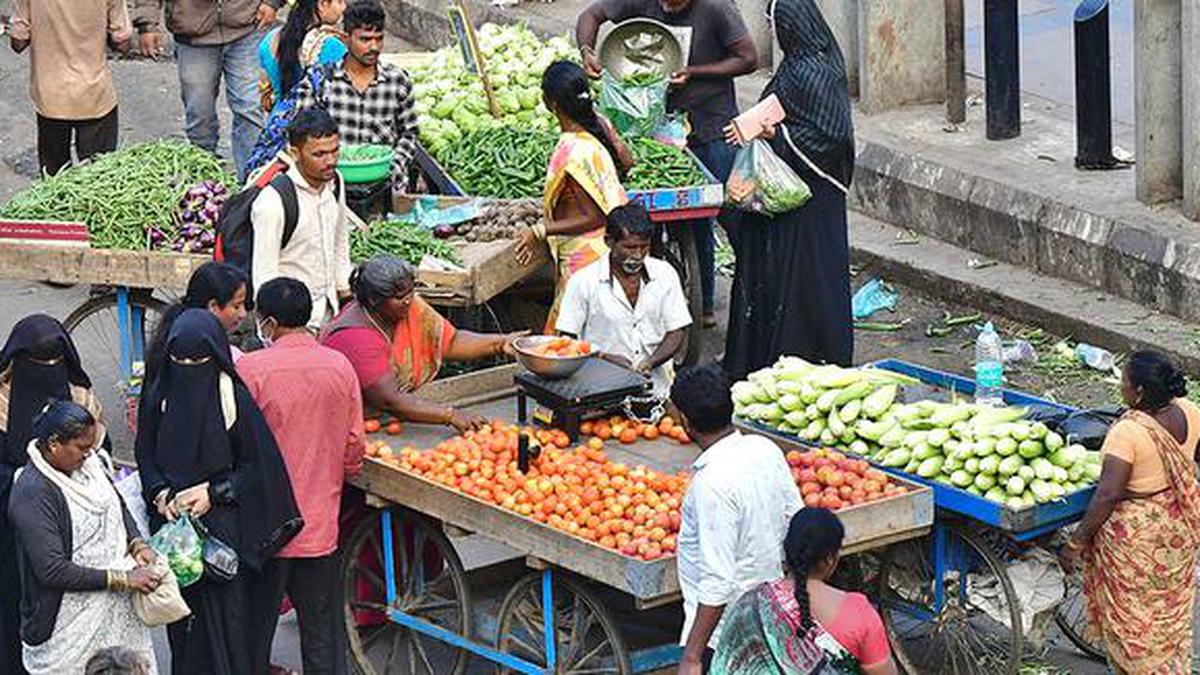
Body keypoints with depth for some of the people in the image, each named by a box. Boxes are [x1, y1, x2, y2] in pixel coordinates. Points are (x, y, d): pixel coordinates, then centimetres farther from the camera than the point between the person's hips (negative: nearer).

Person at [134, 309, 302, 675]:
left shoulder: (234, 397, -9)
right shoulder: (159, 395, 0)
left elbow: (260, 465, -5)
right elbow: (144, 456, 9)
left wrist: (213, 492, -14)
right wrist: (161, 494, -9)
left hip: (224, 527, -3)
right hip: (172, 522, 3)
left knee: (227, 616, -3)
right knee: (183, 620, 8)